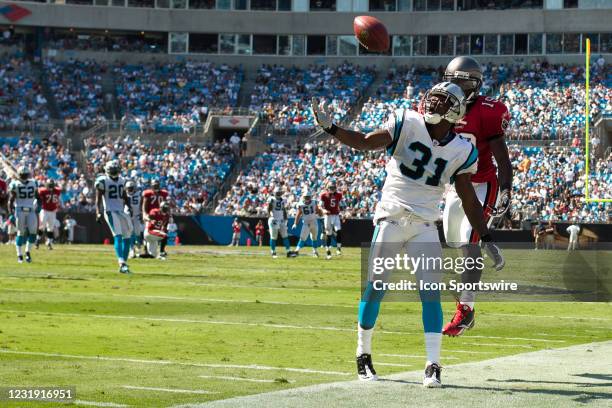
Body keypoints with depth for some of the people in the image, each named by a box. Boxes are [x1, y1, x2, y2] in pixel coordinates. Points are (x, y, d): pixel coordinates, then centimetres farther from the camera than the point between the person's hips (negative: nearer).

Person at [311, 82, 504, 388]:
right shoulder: (407, 124, -3)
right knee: (375, 288, -1)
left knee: (431, 293, -9)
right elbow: (365, 142, -12)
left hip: (425, 225, 2)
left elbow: (469, 199, 9)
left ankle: (433, 365, -6)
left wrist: (487, 240, 7)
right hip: (391, 218, -1)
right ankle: (363, 355, 16)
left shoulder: (461, 151, 4)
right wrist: (330, 128, -27)